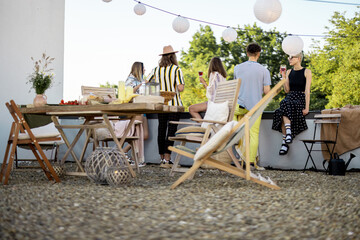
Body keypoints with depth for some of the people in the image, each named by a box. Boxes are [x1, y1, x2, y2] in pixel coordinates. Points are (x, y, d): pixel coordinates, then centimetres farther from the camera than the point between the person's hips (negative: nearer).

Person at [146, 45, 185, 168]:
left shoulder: (156, 70, 5)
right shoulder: (176, 69, -7)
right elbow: (180, 88, -15)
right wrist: (179, 86, 7)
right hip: (174, 104, -4)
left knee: (161, 130, 10)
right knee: (171, 131, -4)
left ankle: (162, 158, 16)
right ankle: (167, 159, -8)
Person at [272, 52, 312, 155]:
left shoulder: (306, 72, 1)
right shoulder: (289, 72, 15)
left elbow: (307, 91, -7)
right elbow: (287, 90, 11)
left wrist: (306, 108, -17)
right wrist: (284, 77, 0)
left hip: (301, 99, -4)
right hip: (289, 97, 4)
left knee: (285, 105, -34)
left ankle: (285, 141, -38)